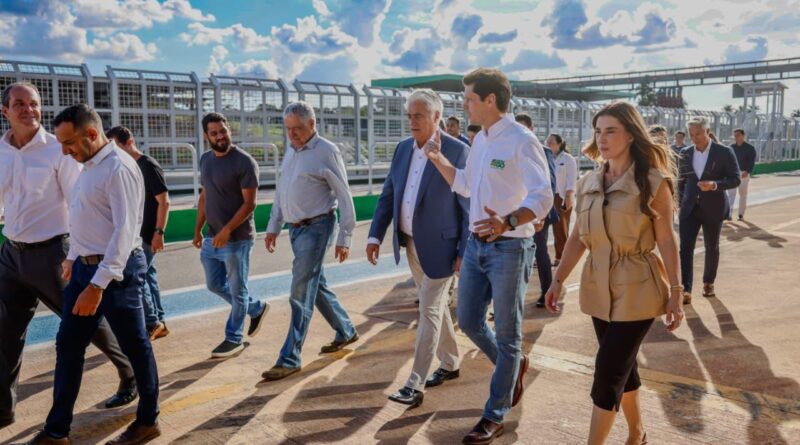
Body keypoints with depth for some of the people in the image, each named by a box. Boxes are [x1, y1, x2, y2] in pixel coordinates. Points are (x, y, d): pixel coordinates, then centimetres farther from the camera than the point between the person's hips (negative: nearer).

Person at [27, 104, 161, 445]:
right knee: (68, 345, 13)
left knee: (135, 346, 5)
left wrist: (98, 285, -27)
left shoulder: (118, 167, -18)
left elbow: (125, 230, -24)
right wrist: (74, 258, 24)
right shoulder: (88, 166, 12)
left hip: (116, 270, -10)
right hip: (84, 267, 10)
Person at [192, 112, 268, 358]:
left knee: (237, 290, 5)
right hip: (211, 238, 8)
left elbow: (249, 203, -17)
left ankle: (234, 339, 19)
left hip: (237, 239, -8)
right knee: (215, 285, 17)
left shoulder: (244, 162, -15)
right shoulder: (205, 159, 8)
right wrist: (198, 229, 14)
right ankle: (257, 308, 35)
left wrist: (227, 231, -24)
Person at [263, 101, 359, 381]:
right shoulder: (291, 151, 12)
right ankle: (346, 332, 35)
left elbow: (344, 197, -11)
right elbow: (281, 193, 19)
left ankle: (290, 359, 0)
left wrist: (344, 238, -13)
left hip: (316, 228, -8)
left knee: (301, 294, -7)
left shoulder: (326, 152, -11)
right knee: (317, 286, 17)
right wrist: (273, 227, 17)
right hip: (296, 229, 8)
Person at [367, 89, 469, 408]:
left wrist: (465, 252, -15)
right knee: (436, 305, 19)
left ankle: (415, 385, 3)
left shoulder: (458, 151, -13)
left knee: (429, 311, -3)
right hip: (411, 244, 7)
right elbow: (388, 195, 10)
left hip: (439, 246, -7)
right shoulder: (403, 148, 6)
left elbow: (469, 207, -13)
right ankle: (449, 364, 35)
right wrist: (375, 235, 1)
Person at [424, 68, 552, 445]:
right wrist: (438, 159, 10)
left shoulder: (521, 140, -16)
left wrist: (507, 222, -42)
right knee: (469, 322, 15)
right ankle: (512, 366, 40)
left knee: (506, 334, 6)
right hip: (476, 244, 8)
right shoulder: (479, 140, 10)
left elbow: (543, 197, -25)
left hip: (509, 248, -8)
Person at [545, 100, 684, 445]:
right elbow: (577, 237, 8)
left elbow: (666, 241, -7)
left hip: (637, 289, -5)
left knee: (608, 372, -6)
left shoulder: (654, 182, -9)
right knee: (621, 367, 17)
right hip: (599, 287, 5)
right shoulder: (588, 183, 5)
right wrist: (558, 279, 3)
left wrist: (675, 293, -7)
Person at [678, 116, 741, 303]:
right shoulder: (686, 153, 4)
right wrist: (681, 202, 8)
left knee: (711, 247, 13)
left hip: (713, 208, -2)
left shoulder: (724, 152, -7)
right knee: (686, 247, -10)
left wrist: (715, 185, -25)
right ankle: (686, 290, -12)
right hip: (690, 208, 2)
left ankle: (708, 282, 32)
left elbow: (735, 179, -8)